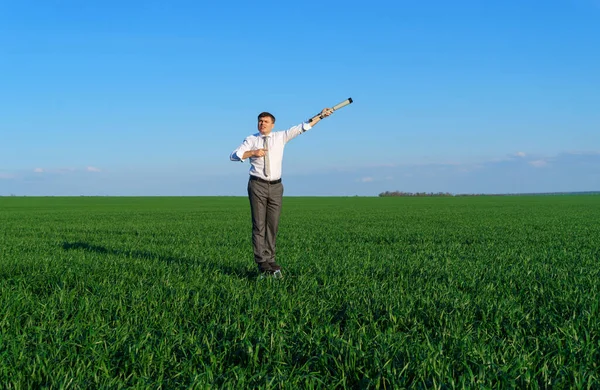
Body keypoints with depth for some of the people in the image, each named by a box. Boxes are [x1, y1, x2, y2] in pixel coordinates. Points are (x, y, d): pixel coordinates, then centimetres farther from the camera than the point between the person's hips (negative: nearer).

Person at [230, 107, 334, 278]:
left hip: (275, 186, 2)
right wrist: (252, 152, -16)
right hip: (258, 185, -2)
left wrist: (321, 116, -5)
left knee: (273, 225, 4)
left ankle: (270, 260, 12)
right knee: (259, 225, -5)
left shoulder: (281, 136, 7)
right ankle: (263, 263, -3)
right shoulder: (251, 139, 3)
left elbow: (302, 127, 2)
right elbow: (233, 156, -4)